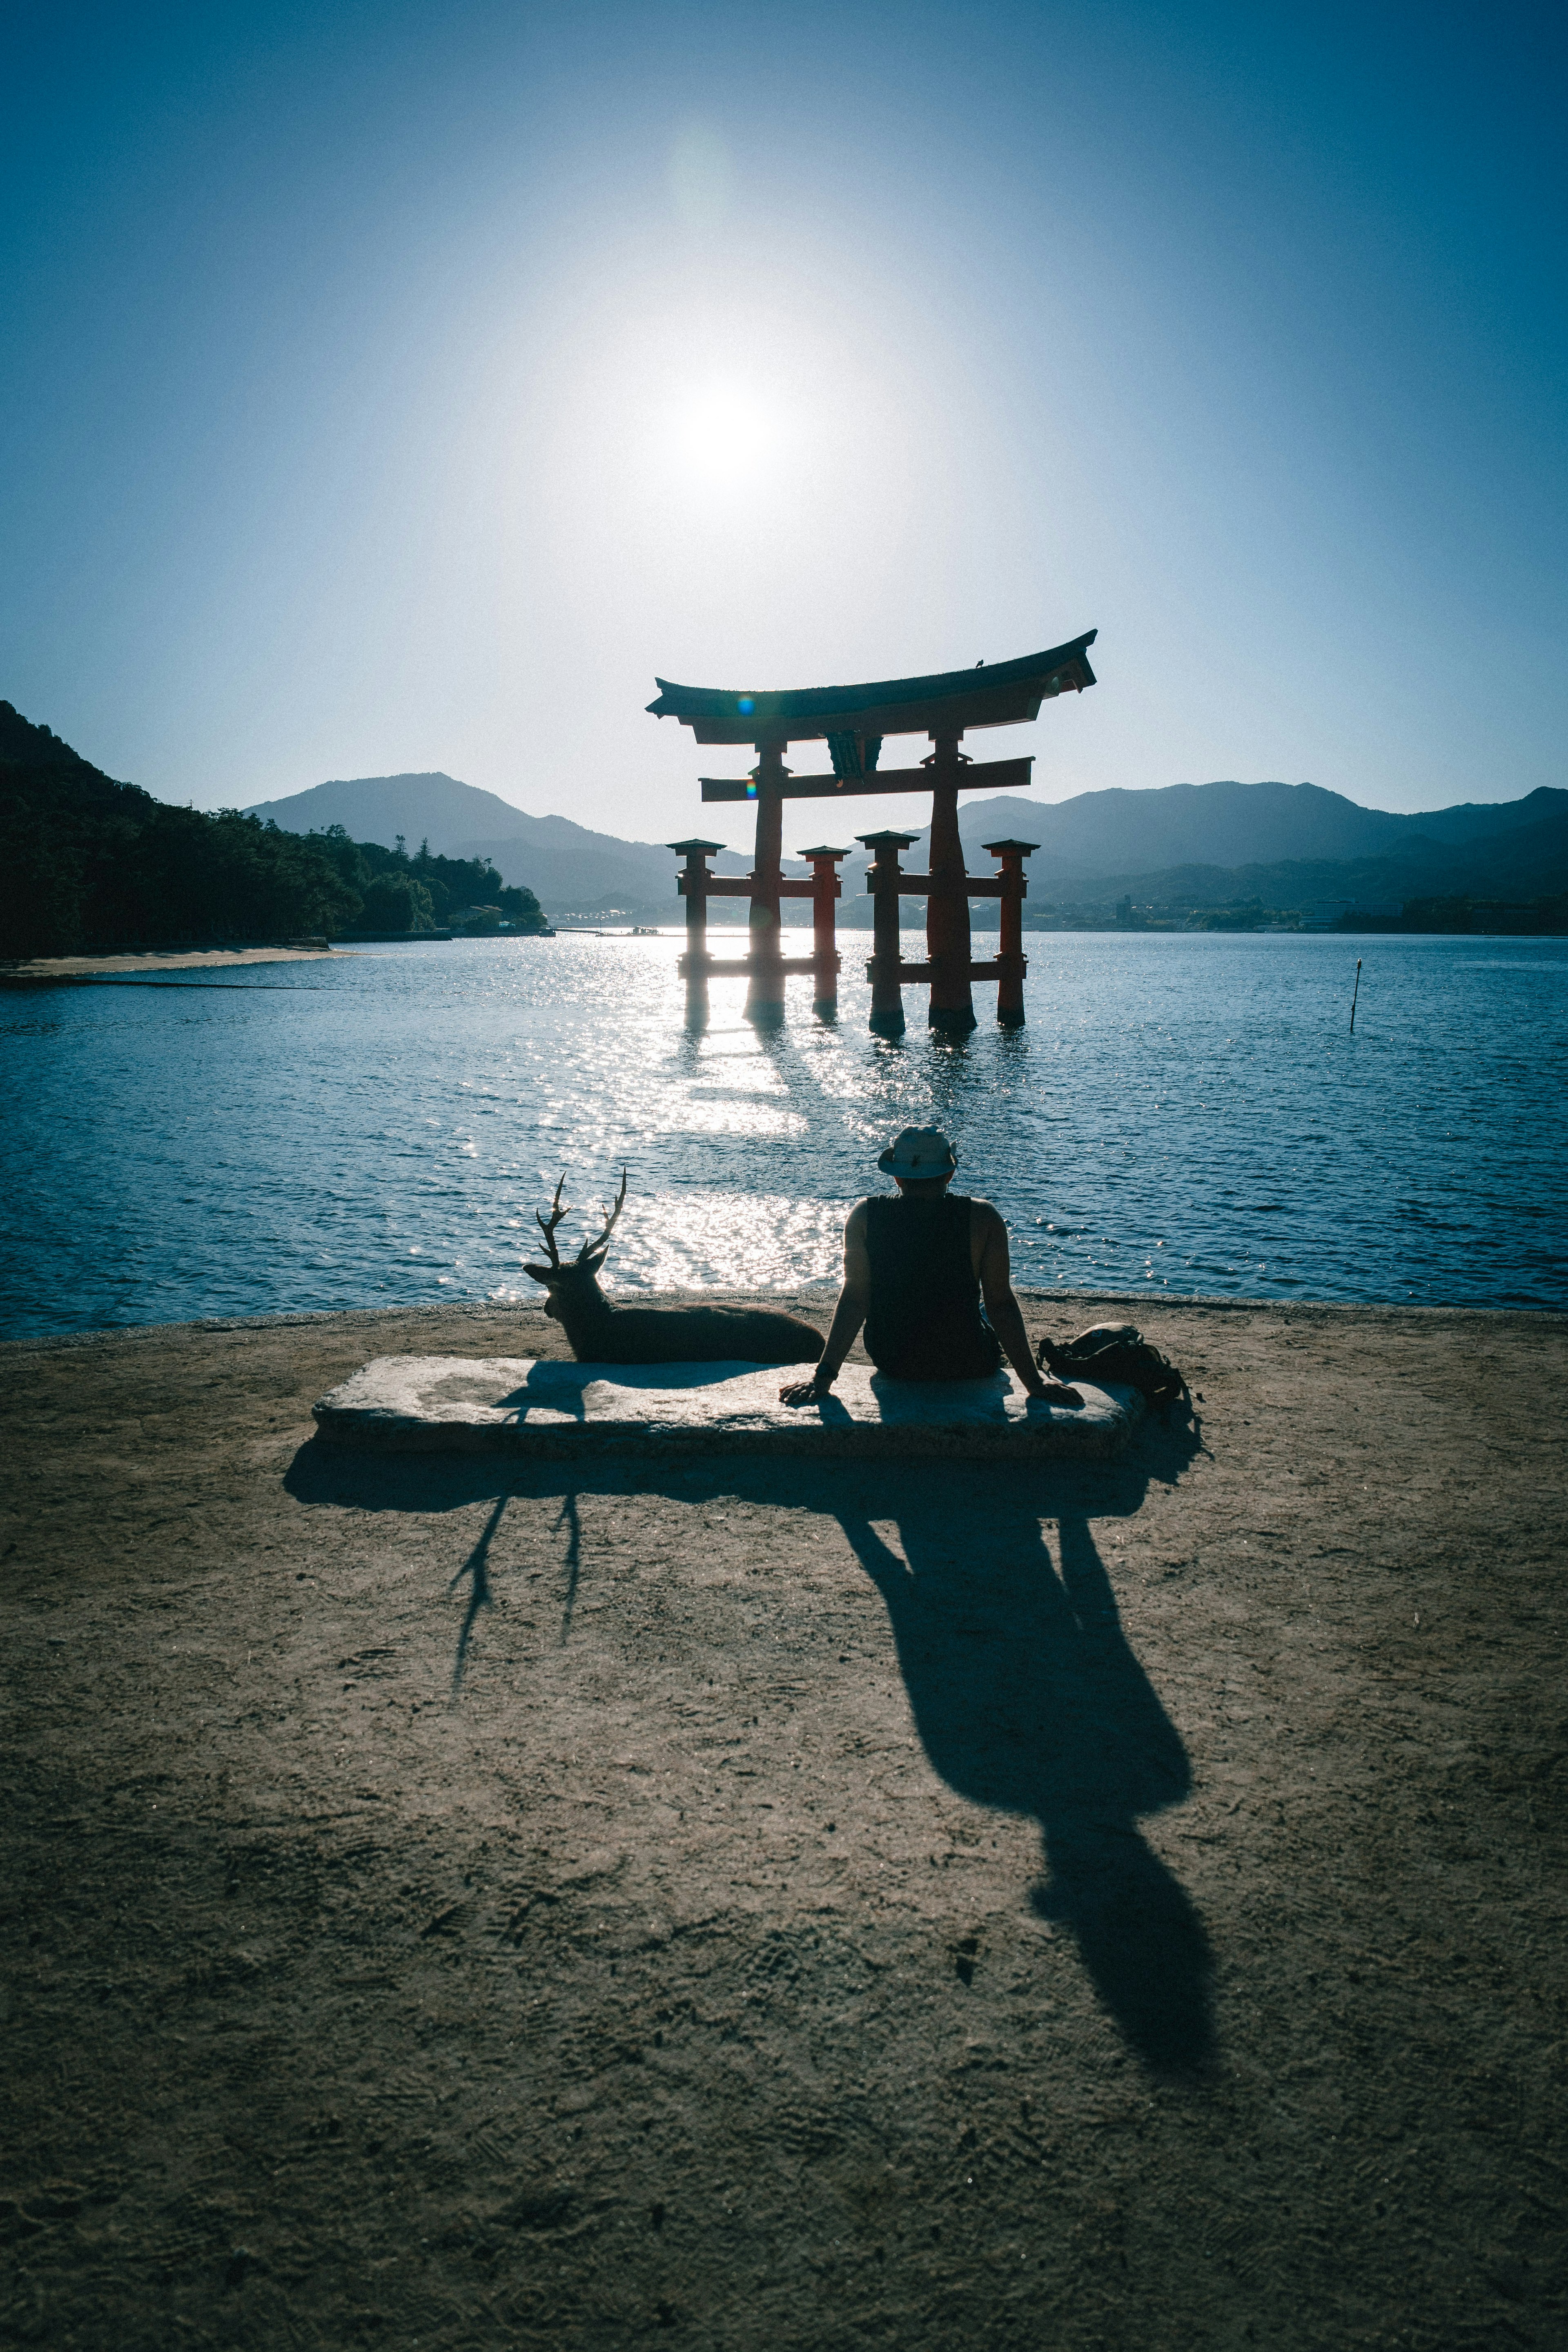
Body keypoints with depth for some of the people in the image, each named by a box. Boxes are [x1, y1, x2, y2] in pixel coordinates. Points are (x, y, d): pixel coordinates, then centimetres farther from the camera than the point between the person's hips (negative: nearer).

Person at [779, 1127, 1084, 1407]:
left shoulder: (865, 1217, -14)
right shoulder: (982, 1219, -17)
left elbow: (853, 1299, -16)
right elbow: (1001, 1303, -15)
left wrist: (824, 1376, -12)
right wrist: (1034, 1382, -8)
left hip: (890, 1362, 2)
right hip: (969, 1366, -1)